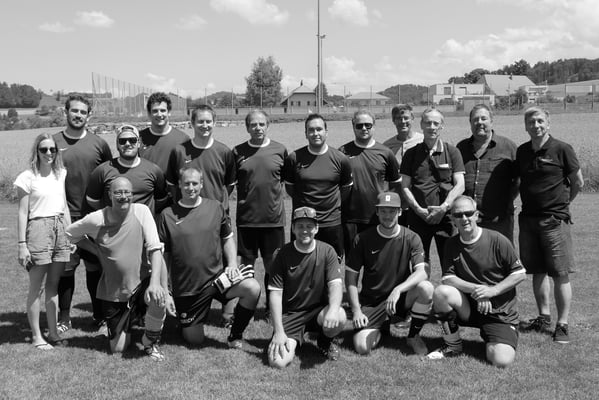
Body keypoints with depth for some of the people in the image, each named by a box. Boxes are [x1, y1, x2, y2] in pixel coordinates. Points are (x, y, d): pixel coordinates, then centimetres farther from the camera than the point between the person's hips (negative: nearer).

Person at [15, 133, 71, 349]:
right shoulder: (28, 177, -5)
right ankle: (36, 335, 11)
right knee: (36, 287, 2)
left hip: (60, 228, 5)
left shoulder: (61, 174, 10)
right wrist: (22, 244, -9)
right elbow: (23, 213, -5)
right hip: (38, 228, -5)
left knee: (53, 284, 11)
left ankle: (53, 332, 19)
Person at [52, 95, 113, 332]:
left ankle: (99, 314, 21)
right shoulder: (53, 142, 2)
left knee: (96, 267, 7)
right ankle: (64, 317, 17)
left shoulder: (99, 144, 3)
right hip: (64, 217, 0)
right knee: (65, 268, 4)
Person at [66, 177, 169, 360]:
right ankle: (124, 325, 43)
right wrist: (97, 250, -4)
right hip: (114, 290, 1)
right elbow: (71, 233, 9)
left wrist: (155, 282, -30)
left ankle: (150, 342, -4)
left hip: (142, 281, -1)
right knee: (117, 349, 5)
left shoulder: (141, 211, -13)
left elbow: (155, 248, -17)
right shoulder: (96, 220, -11)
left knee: (158, 298, -36)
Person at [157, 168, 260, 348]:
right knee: (194, 340, 5)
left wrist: (232, 263, -2)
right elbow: (162, 254, 1)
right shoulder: (168, 215, -3)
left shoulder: (215, 207, 2)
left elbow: (228, 238, 14)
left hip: (217, 276, 1)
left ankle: (235, 335, -3)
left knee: (253, 288, -26)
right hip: (186, 288, -1)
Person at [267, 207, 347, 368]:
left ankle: (327, 340, 4)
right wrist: (279, 332, -17)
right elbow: (275, 294, -7)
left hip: (318, 310, 1)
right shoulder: (283, 254, -5)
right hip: (290, 314, -1)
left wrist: (333, 309, -34)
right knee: (278, 362, -24)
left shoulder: (327, 251, -1)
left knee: (339, 317, -35)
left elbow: (335, 284, -12)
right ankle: (293, 341, 13)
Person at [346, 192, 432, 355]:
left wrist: (398, 290, -35)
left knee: (426, 288, -32)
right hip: (371, 302, 0)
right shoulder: (363, 239, -4)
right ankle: (378, 328, 17)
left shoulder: (411, 238, -5)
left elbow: (423, 272, -19)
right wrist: (356, 310, -11)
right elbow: (351, 277, -1)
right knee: (361, 347, -21)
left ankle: (413, 335, -4)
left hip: (401, 298, 0)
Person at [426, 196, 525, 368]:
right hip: (469, 307, 3)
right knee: (441, 292, -28)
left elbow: (520, 274, -6)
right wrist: (475, 289, -22)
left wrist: (493, 290, -18)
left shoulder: (497, 240, -10)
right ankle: (453, 346, -6)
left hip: (500, 312, -3)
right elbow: (447, 278, -6)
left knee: (502, 360, -24)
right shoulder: (451, 245, 2)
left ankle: (490, 340, 15)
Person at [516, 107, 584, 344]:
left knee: (560, 275, -2)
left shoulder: (561, 149, -7)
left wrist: (561, 204, 11)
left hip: (555, 220, -5)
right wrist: (529, 203, 10)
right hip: (528, 218, 5)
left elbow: (578, 182, 2)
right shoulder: (522, 152, 7)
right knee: (538, 272, 12)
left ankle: (562, 325, 5)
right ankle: (543, 318, 24)